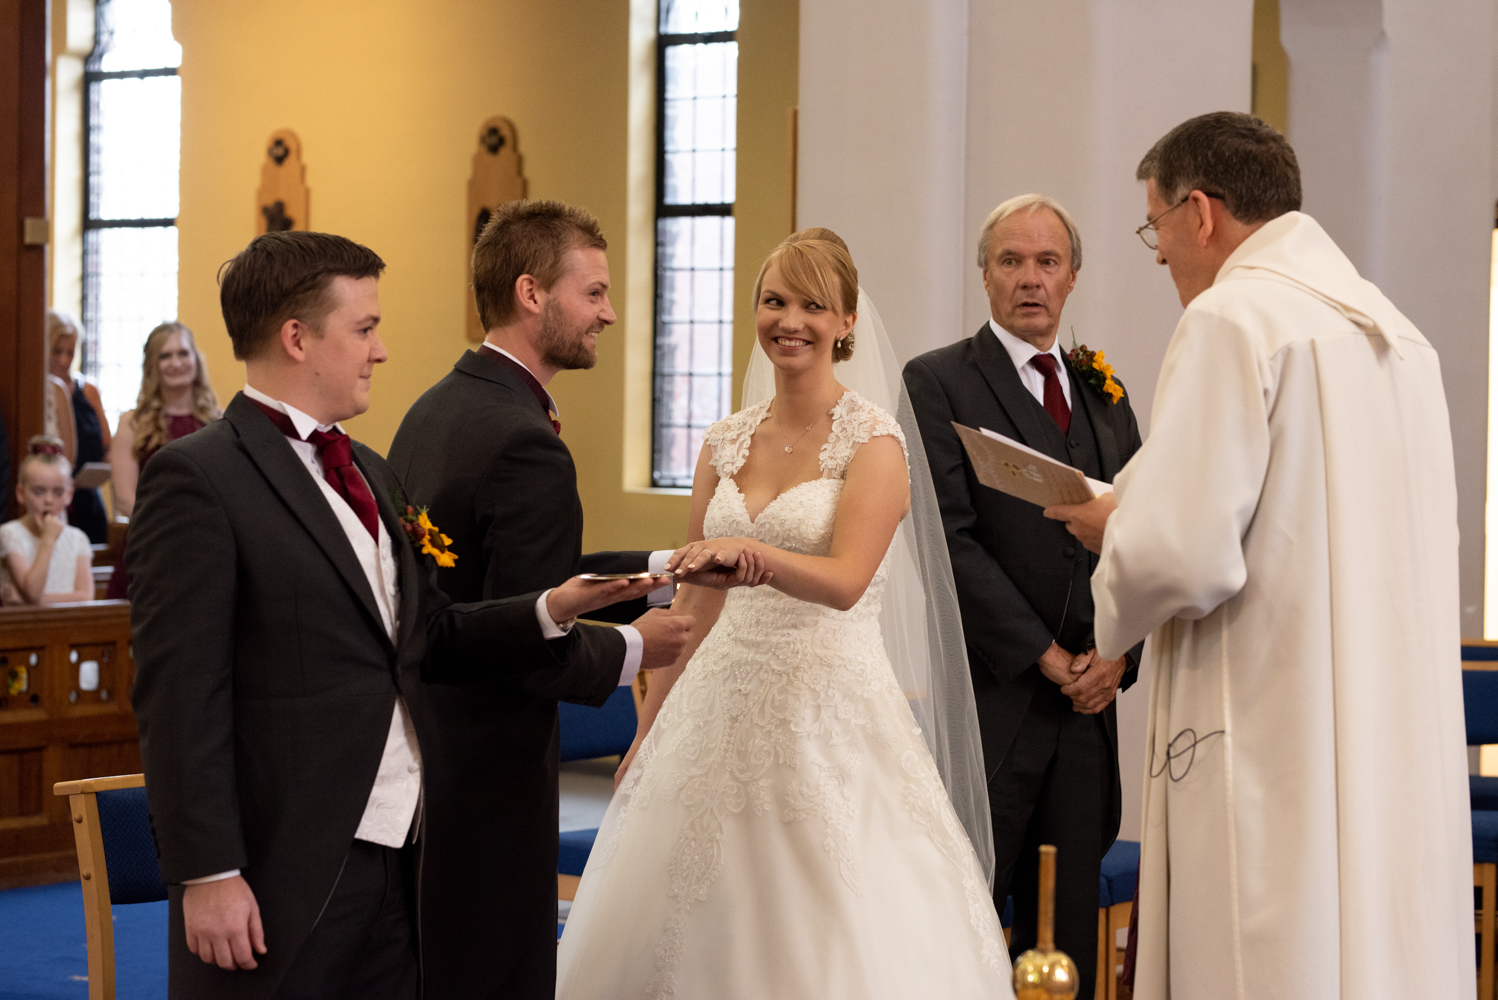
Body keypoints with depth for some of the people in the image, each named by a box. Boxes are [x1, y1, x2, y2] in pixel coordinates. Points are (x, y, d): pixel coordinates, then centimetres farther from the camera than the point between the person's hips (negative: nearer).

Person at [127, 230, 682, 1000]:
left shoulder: (371, 474, 16)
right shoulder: (198, 477, -10)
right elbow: (181, 696, -15)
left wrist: (549, 611, 3)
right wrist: (207, 873, -18)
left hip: (400, 850, 8)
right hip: (288, 867, -8)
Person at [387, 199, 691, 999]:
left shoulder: (437, 407, 9)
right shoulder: (527, 445, -21)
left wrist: (660, 569, 12)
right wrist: (632, 649, -7)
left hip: (416, 749, 10)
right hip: (485, 780, -10)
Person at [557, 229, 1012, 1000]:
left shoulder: (874, 442, -6)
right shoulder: (725, 443, 9)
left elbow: (846, 580, -21)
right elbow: (695, 604, 14)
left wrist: (749, 553, -38)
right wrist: (645, 738, 13)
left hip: (830, 711, -5)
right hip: (725, 707, 5)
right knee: (698, 928, 7)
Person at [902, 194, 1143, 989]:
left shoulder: (1105, 396, 16)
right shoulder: (939, 383, -1)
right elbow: (951, 540, -9)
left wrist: (1119, 651, -4)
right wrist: (1043, 655, -11)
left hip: (1088, 698, 5)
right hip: (991, 698, -5)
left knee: (1068, 928, 8)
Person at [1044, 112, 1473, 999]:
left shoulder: (1232, 319, -10)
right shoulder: (1400, 334, 15)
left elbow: (1178, 554, -19)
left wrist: (1115, 529, 3)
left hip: (1278, 753, -8)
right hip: (1404, 749, 8)